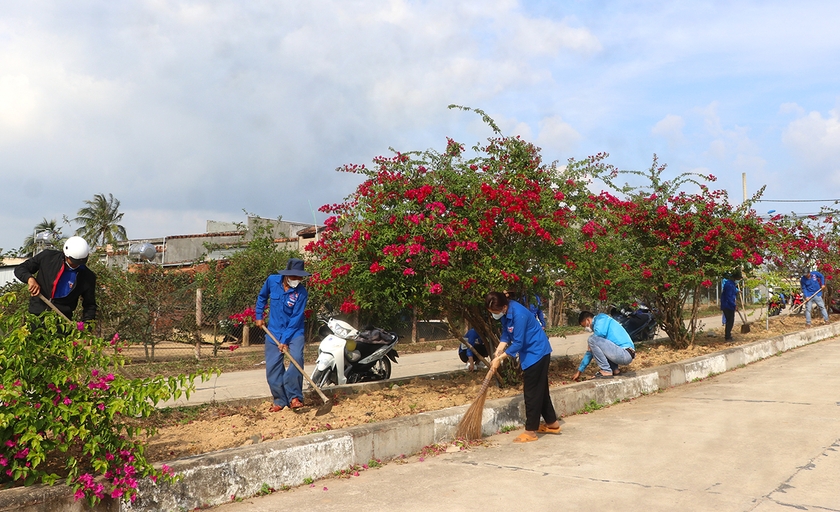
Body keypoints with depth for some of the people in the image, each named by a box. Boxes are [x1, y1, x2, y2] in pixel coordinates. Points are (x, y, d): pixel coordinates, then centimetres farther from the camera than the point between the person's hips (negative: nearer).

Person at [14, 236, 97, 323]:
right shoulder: (47, 256, -2)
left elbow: (90, 305, 6)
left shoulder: (88, 277, -3)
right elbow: (19, 269, 7)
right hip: (36, 315, 1)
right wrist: (30, 278, -15)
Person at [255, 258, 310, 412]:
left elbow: (296, 318, -17)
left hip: (294, 332, -3)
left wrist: (285, 340, -19)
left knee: (296, 359, -24)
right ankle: (280, 400, 15)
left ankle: (294, 396, -14)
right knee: (272, 367, 1)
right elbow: (262, 297, 13)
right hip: (274, 332, 3)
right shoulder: (272, 281, -8)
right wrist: (259, 316, 10)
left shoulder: (301, 293, -16)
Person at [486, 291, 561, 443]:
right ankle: (552, 423, 29)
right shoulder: (505, 313, -3)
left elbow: (518, 344, -26)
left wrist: (499, 358, -19)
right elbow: (506, 335, 4)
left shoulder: (518, 314, -30)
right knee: (540, 389, 17)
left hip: (537, 353, -9)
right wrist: (497, 355, -9)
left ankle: (531, 431, 2)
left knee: (532, 392, -5)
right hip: (530, 353, 9)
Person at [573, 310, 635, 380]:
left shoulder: (601, 318, -1)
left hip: (624, 354, -10)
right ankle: (614, 369, 13)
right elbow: (590, 351, 27)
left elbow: (600, 332, -23)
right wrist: (579, 371, 29)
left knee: (592, 339, -16)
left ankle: (606, 371, -11)